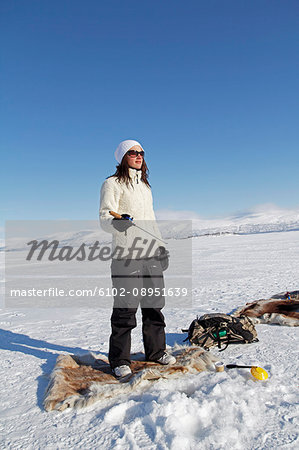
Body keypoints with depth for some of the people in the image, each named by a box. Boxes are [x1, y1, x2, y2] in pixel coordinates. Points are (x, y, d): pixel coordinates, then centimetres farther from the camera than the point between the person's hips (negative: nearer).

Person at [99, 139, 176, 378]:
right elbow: (104, 219, -9)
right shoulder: (112, 183, 0)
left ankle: (156, 350, 27)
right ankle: (120, 360, 12)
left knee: (155, 304, 11)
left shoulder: (145, 185, 21)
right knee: (126, 308, -3)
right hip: (126, 254, -7)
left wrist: (161, 246, 20)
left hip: (152, 254, 7)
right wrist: (117, 222, -31)